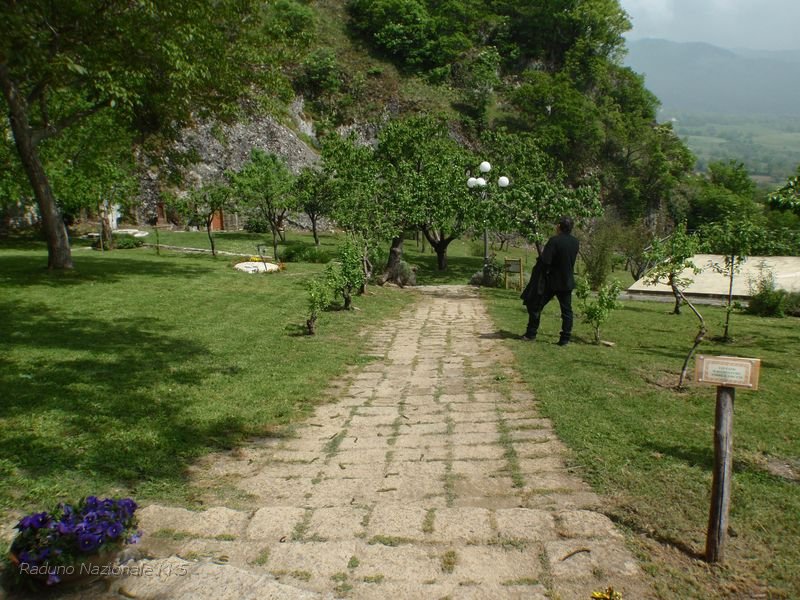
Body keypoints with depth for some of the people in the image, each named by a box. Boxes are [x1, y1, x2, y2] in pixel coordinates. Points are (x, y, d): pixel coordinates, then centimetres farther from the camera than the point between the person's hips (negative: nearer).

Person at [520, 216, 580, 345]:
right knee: (567, 310, 9)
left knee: (536, 306, 8)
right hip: (567, 281, 5)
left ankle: (531, 334, 13)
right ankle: (565, 339, 7)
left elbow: (545, 261, -23)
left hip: (551, 281, -5)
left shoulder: (554, 241, -19)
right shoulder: (575, 242, 1)